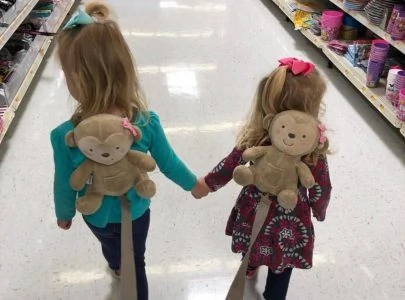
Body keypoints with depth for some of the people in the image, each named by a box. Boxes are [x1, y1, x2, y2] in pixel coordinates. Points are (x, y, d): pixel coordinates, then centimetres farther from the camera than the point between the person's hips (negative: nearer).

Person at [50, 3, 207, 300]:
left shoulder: (65, 136, -32)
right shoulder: (147, 121, -29)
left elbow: (65, 186, -16)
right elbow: (169, 164, -13)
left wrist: (64, 215, 6)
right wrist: (194, 184, 8)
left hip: (97, 216, 2)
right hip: (136, 211, -1)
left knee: (110, 246, 34)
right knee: (136, 262, 23)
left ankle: (118, 268, 67)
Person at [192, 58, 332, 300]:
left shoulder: (255, 136, -22)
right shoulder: (314, 148, -27)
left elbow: (229, 167, -11)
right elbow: (321, 190, -16)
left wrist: (206, 184, 7)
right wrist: (319, 212, 6)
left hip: (255, 211, 4)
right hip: (290, 220, -3)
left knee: (255, 241, 36)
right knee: (281, 270, 24)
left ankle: (250, 267, 67)